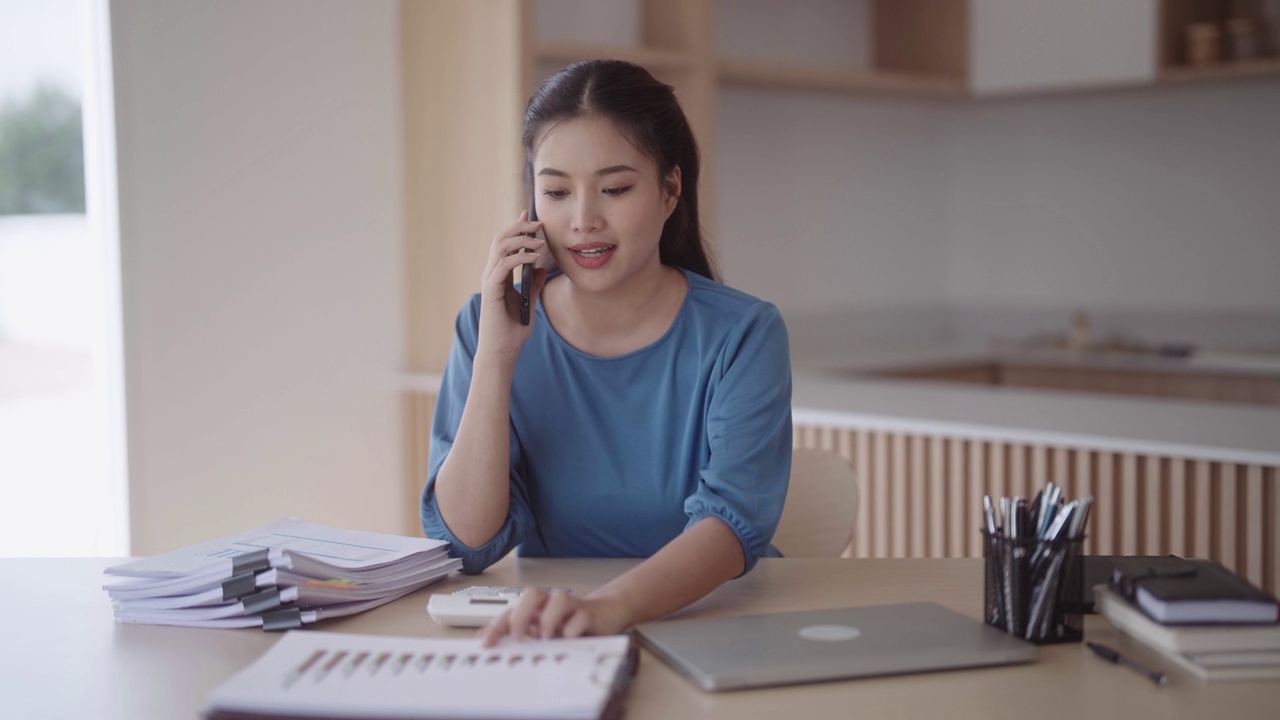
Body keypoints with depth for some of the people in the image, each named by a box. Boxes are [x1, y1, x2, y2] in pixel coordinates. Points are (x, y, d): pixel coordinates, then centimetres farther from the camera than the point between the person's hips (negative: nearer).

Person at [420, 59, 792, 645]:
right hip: (550, 646, 1)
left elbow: (734, 524, -21)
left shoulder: (742, 335, -7)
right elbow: (466, 542, -8)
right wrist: (496, 354, -17)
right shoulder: (489, 328, 0)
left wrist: (610, 607, -40)